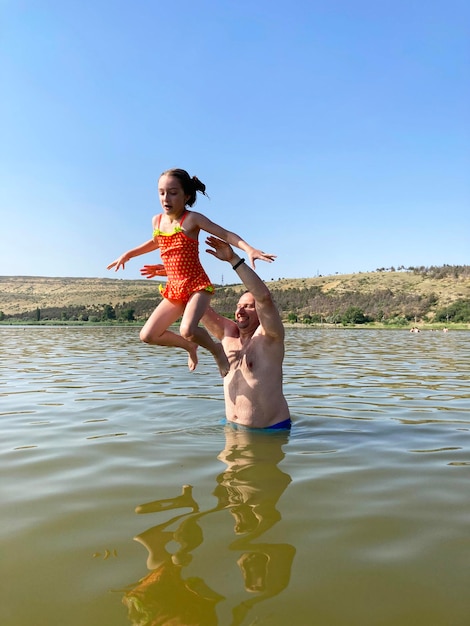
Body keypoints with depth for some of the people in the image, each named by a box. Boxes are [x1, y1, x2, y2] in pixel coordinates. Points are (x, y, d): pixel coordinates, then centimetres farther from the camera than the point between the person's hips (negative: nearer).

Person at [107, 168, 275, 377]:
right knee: (147, 335, 1)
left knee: (188, 330, -31)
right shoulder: (157, 221, 8)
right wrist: (128, 254, 34)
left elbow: (226, 234, -11)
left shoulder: (192, 219, -8)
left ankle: (216, 349, 3)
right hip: (174, 290, 6)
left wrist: (249, 249, -26)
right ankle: (190, 346, 25)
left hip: (198, 286, -6)